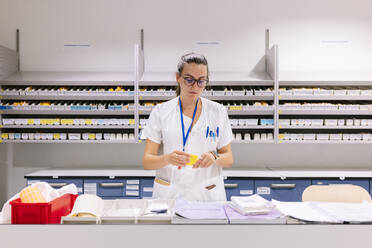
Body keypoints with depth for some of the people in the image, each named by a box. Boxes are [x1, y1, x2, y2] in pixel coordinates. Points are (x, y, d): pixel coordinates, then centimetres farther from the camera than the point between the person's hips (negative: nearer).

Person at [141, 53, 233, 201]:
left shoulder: (218, 111, 7)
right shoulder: (160, 111, 4)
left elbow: (228, 159, 9)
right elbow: (147, 162, -1)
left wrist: (214, 157, -13)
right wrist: (168, 159, -21)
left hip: (208, 195, 1)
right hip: (169, 194, 0)